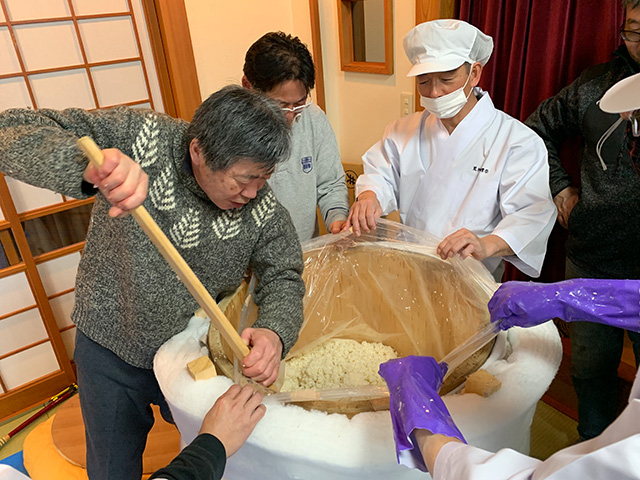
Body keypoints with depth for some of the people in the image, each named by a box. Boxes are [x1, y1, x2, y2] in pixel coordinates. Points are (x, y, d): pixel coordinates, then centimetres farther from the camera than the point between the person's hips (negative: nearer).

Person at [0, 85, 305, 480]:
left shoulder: (262, 205, -17)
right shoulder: (138, 137, -25)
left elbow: (284, 276, -10)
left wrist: (275, 332, -33)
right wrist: (88, 166, -52)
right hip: (112, 352, -1)